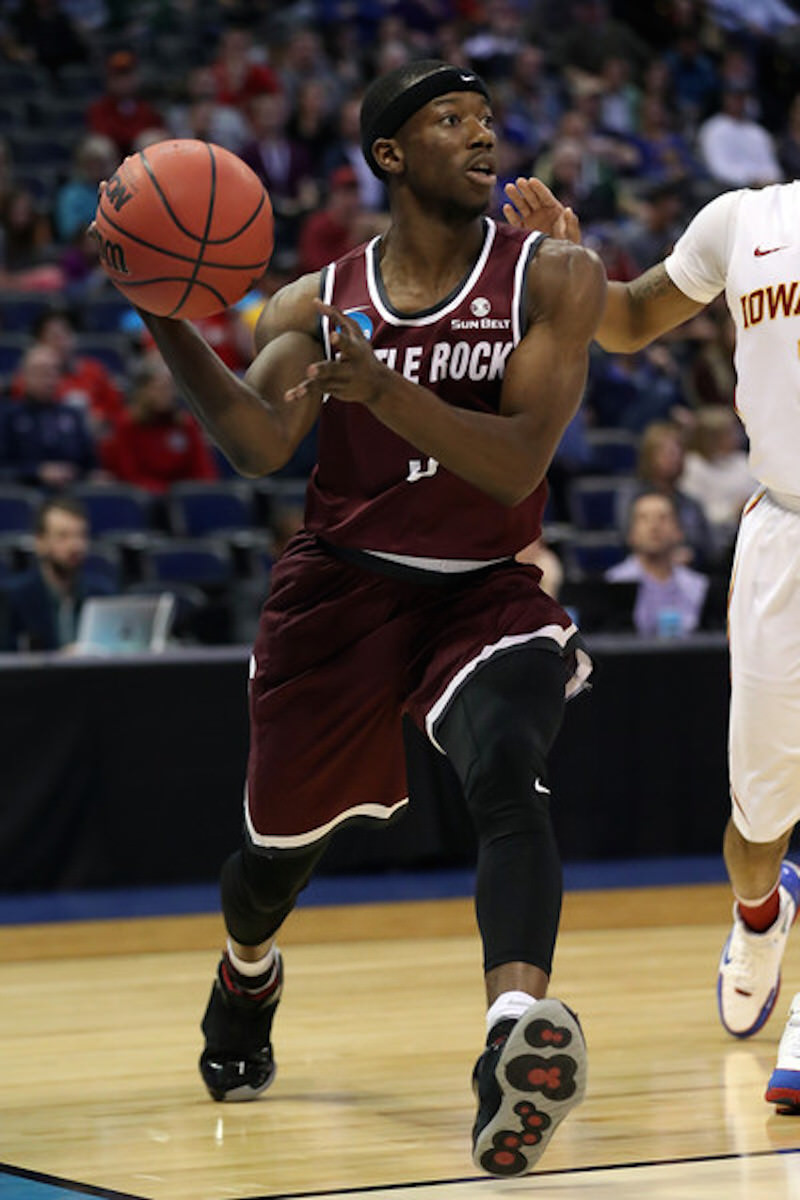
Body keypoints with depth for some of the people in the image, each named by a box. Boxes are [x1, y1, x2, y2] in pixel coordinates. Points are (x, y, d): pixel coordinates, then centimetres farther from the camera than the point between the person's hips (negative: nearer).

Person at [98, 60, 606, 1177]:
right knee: (282, 842, 13)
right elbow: (260, 444, -17)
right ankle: (246, 976, 50)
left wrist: (379, 386, -33)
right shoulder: (318, 303, 0)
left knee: (505, 770, -32)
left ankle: (518, 1039, -52)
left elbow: (518, 464, -19)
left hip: (488, 589, -2)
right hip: (344, 583, 2)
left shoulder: (552, 277, -7)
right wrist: (169, 327, -32)